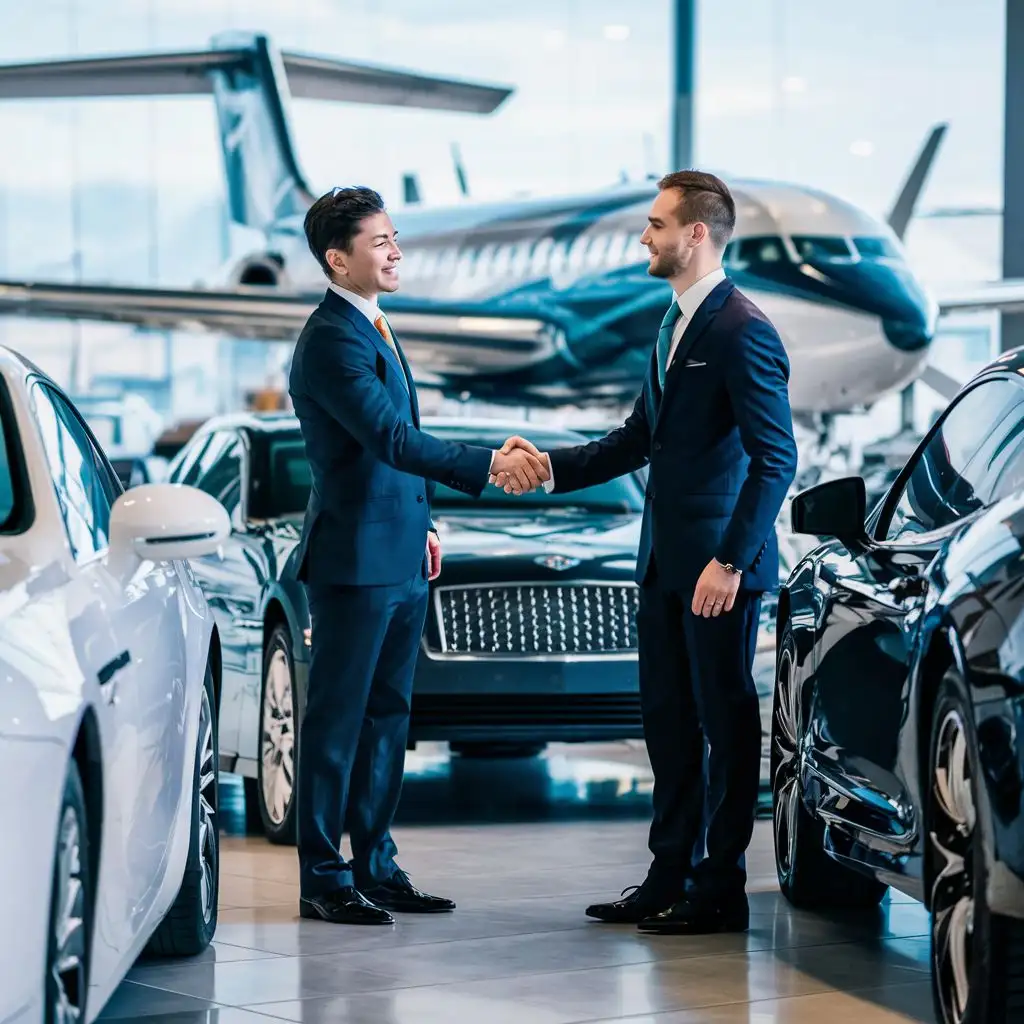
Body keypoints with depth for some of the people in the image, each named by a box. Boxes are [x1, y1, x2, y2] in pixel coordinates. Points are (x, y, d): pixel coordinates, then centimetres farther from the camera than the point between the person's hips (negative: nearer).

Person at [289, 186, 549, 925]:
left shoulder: (374, 329, 15)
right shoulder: (332, 339, -16)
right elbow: (391, 438, -25)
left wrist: (420, 525, 20)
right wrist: (488, 465, -27)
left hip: (400, 560, 10)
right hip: (354, 560, -10)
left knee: (386, 718, 13)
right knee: (338, 720, -2)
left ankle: (375, 866, 19)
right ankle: (324, 879, 3)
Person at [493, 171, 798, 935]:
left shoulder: (742, 331, -15)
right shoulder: (675, 325, 15)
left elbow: (776, 458, -20)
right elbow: (641, 437, 20)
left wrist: (730, 560, -23)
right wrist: (551, 465, 9)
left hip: (720, 563, -9)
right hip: (666, 559, 9)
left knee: (727, 721, 0)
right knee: (668, 718, 14)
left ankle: (721, 891, 7)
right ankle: (671, 878, 22)